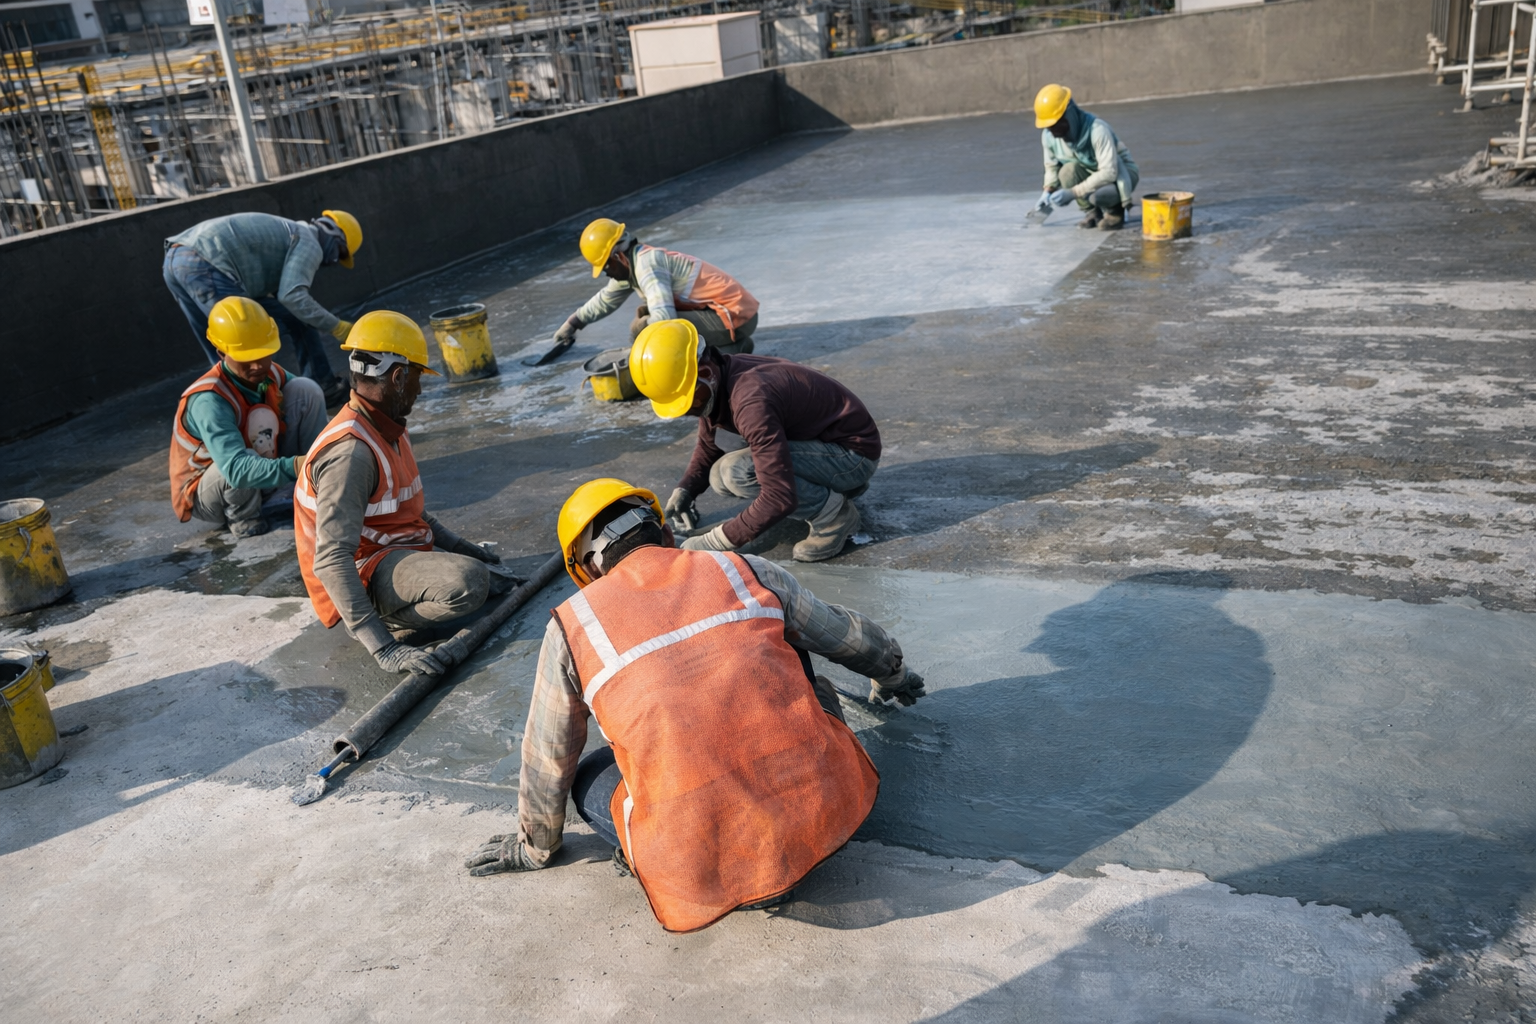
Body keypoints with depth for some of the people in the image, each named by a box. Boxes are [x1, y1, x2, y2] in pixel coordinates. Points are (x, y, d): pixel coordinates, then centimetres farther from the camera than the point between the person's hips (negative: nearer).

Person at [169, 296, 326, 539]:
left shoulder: (271, 375, -13)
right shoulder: (209, 401, -33)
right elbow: (237, 469, -46)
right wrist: (293, 466, -61)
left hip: (262, 468, 5)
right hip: (206, 495, -5)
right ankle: (242, 517, -8)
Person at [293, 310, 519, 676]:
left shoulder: (389, 429, 7)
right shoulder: (351, 453, -25)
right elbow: (330, 562, -32)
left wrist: (461, 547, 11)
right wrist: (383, 648, -36)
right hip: (365, 572, -10)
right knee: (467, 584, -34)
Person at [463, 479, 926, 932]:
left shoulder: (572, 626, 5)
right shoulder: (744, 570, 9)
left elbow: (547, 761, 16)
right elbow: (848, 636, 24)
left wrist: (535, 847, 36)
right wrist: (894, 676, 46)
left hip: (707, 865, -3)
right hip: (828, 814, 4)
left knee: (590, 778, 26)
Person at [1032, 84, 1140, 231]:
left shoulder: (1097, 129, -33)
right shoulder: (1048, 135, -14)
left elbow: (1108, 173, -37)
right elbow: (1052, 165, 6)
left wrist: (1073, 192, -40)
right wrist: (1048, 191, -9)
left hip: (1121, 173, -6)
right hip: (1091, 173, 6)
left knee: (1097, 194, -38)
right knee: (1068, 171, -28)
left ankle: (1116, 212, -1)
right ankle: (1093, 213, -4)